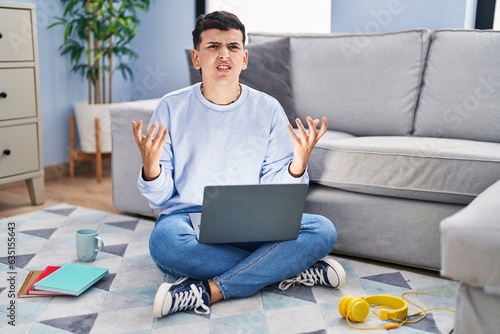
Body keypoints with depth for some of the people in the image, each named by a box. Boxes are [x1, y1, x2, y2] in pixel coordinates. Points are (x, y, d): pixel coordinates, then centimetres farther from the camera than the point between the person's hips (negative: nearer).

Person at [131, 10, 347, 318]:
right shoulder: (172, 107, -2)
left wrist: (298, 165, -19)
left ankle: (208, 291, -25)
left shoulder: (268, 109, 1)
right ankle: (289, 270, -20)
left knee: (322, 230, -23)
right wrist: (151, 167, -24)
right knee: (165, 240, -36)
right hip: (188, 216, -1)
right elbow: (160, 198, -2)